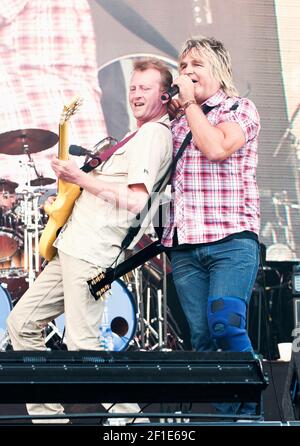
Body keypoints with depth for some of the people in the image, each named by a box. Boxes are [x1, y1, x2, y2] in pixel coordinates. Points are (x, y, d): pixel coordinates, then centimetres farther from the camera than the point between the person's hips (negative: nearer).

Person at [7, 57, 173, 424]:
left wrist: (81, 179, -15)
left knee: (82, 345, -14)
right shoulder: (141, 135, 23)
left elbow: (135, 200, -22)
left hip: (89, 252, -11)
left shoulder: (154, 134, -10)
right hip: (72, 247, 11)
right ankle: (47, 413, 10)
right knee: (21, 323, 10)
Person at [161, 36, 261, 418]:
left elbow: (216, 148, -16)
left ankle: (249, 411, -13)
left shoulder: (241, 109, 3)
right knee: (201, 337, 0)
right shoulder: (178, 119, 20)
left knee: (225, 324, -21)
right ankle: (225, 416, 3)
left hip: (231, 240, -6)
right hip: (184, 246, 6)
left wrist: (190, 102, -5)